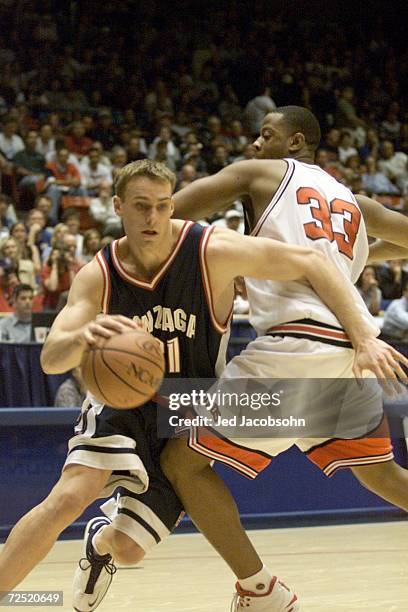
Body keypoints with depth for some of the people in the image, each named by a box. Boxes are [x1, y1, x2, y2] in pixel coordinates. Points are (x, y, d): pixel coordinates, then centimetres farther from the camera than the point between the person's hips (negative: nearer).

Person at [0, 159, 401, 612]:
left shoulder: (212, 252, -21)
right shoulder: (98, 276, -14)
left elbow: (311, 262, -18)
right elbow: (50, 359, -24)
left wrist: (363, 338, -24)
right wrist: (82, 336, -49)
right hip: (122, 402, 0)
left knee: (129, 550, -1)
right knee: (70, 496, -27)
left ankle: (100, 543, 39)